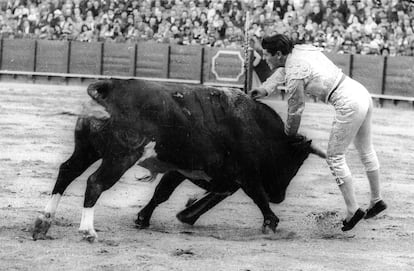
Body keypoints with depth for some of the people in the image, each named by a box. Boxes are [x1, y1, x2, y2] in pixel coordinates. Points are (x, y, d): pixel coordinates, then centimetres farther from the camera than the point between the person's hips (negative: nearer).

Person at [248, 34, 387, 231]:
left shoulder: (294, 75, -14)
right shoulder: (300, 49, 9)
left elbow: (295, 110, -2)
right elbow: (282, 70, 29)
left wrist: (289, 134, 16)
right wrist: (264, 90, 23)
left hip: (349, 105, -9)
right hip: (362, 94, 9)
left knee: (334, 157, 2)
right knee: (366, 151, 23)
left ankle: (352, 210, 3)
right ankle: (376, 200, 37)